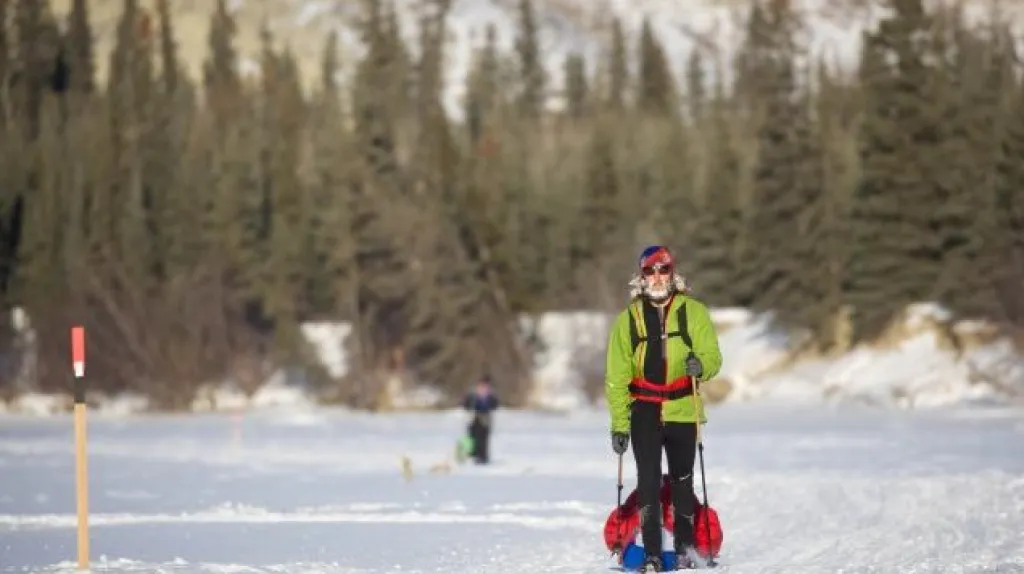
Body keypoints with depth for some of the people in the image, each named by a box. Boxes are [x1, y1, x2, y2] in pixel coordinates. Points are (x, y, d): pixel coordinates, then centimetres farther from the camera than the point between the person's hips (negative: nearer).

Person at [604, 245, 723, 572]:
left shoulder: (693, 312, 2)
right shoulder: (628, 319, 5)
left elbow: (713, 357, 0)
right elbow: (617, 376, 6)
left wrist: (700, 366, -24)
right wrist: (619, 425, 1)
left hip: (682, 411, 0)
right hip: (644, 412, 0)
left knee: (682, 481, 7)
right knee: (648, 481, -8)